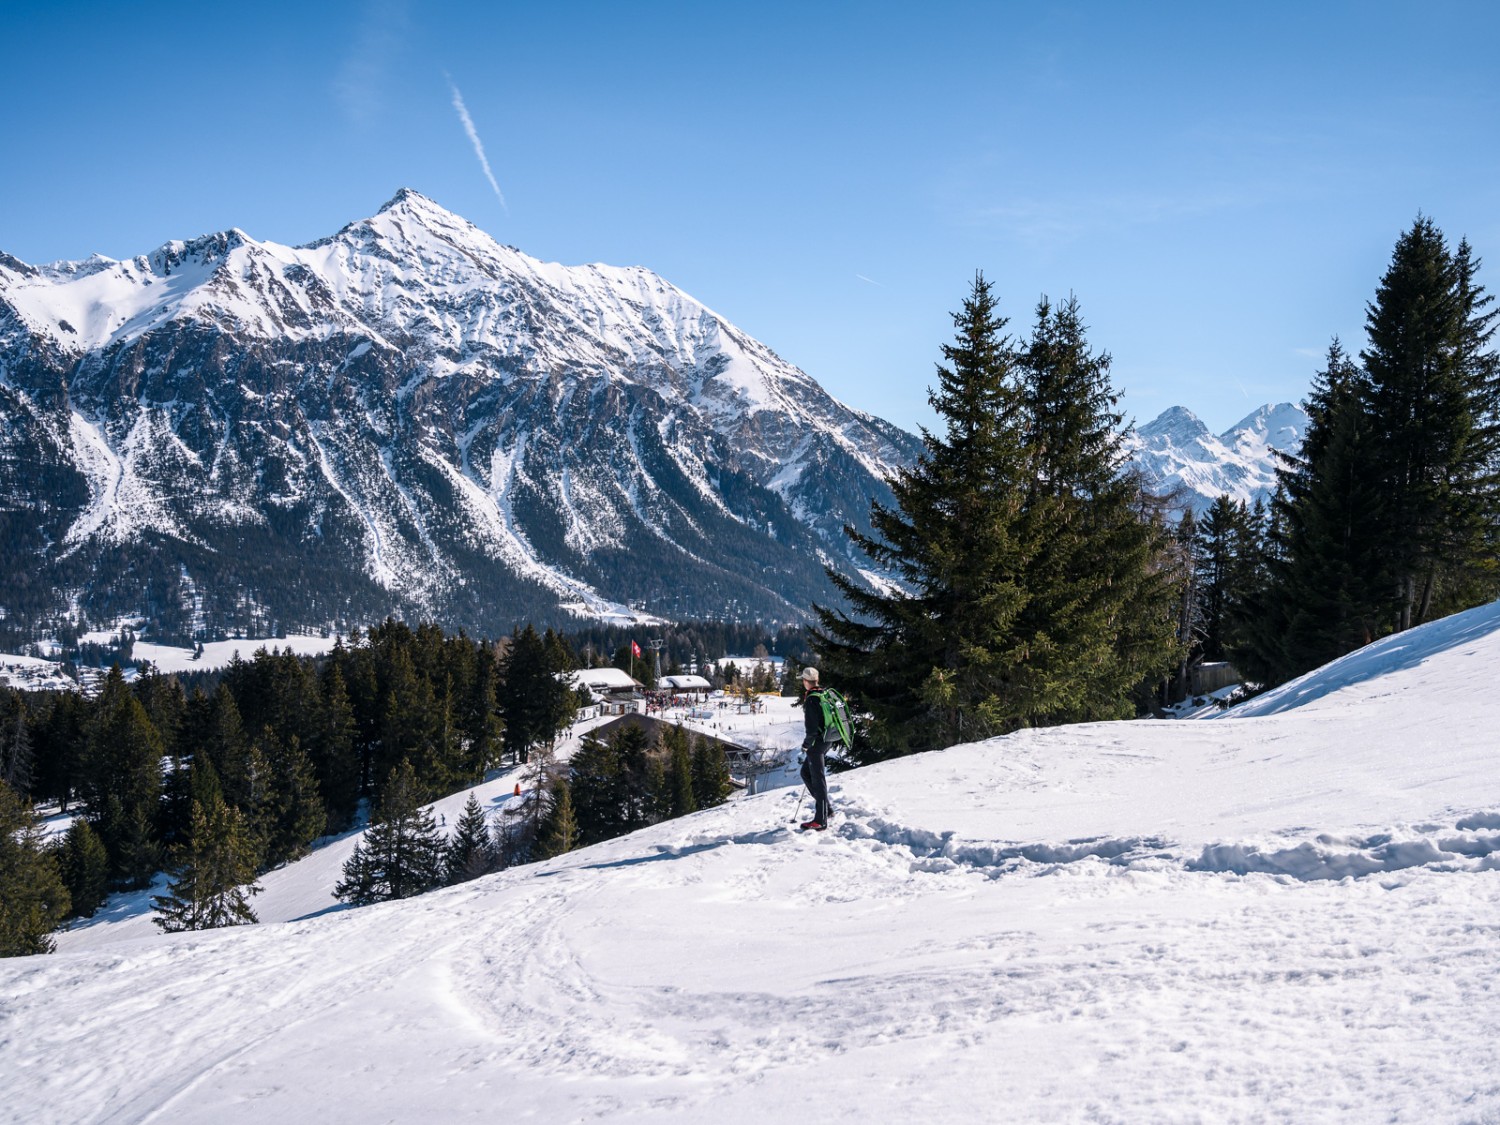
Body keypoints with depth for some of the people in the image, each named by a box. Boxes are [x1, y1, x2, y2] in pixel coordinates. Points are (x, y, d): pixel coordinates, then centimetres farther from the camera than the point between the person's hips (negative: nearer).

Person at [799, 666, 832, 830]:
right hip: (827, 740, 9)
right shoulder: (825, 694, 9)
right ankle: (824, 807, 21)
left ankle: (821, 820, -4)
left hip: (817, 741, -9)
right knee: (806, 772, 21)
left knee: (818, 779, -6)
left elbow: (812, 727, -21)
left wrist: (806, 744, -8)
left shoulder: (811, 700, -17)